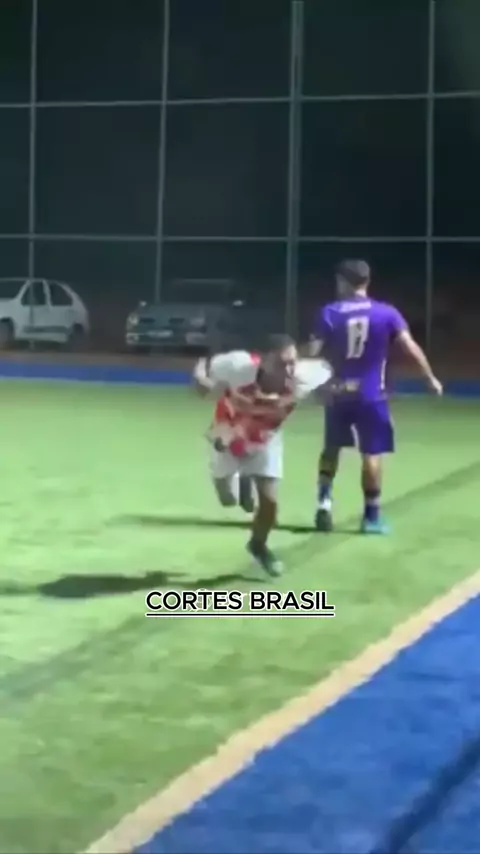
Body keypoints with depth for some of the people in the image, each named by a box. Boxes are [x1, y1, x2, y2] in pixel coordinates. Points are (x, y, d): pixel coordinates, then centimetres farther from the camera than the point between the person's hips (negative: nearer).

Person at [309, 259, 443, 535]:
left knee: (332, 448, 20)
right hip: (370, 395, -2)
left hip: (338, 393, 2)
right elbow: (410, 347, -9)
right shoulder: (386, 313, -3)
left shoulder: (330, 313, -1)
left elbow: (314, 352, -5)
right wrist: (431, 378, -2)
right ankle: (372, 515, 7)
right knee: (372, 454, 4)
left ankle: (324, 500, 8)